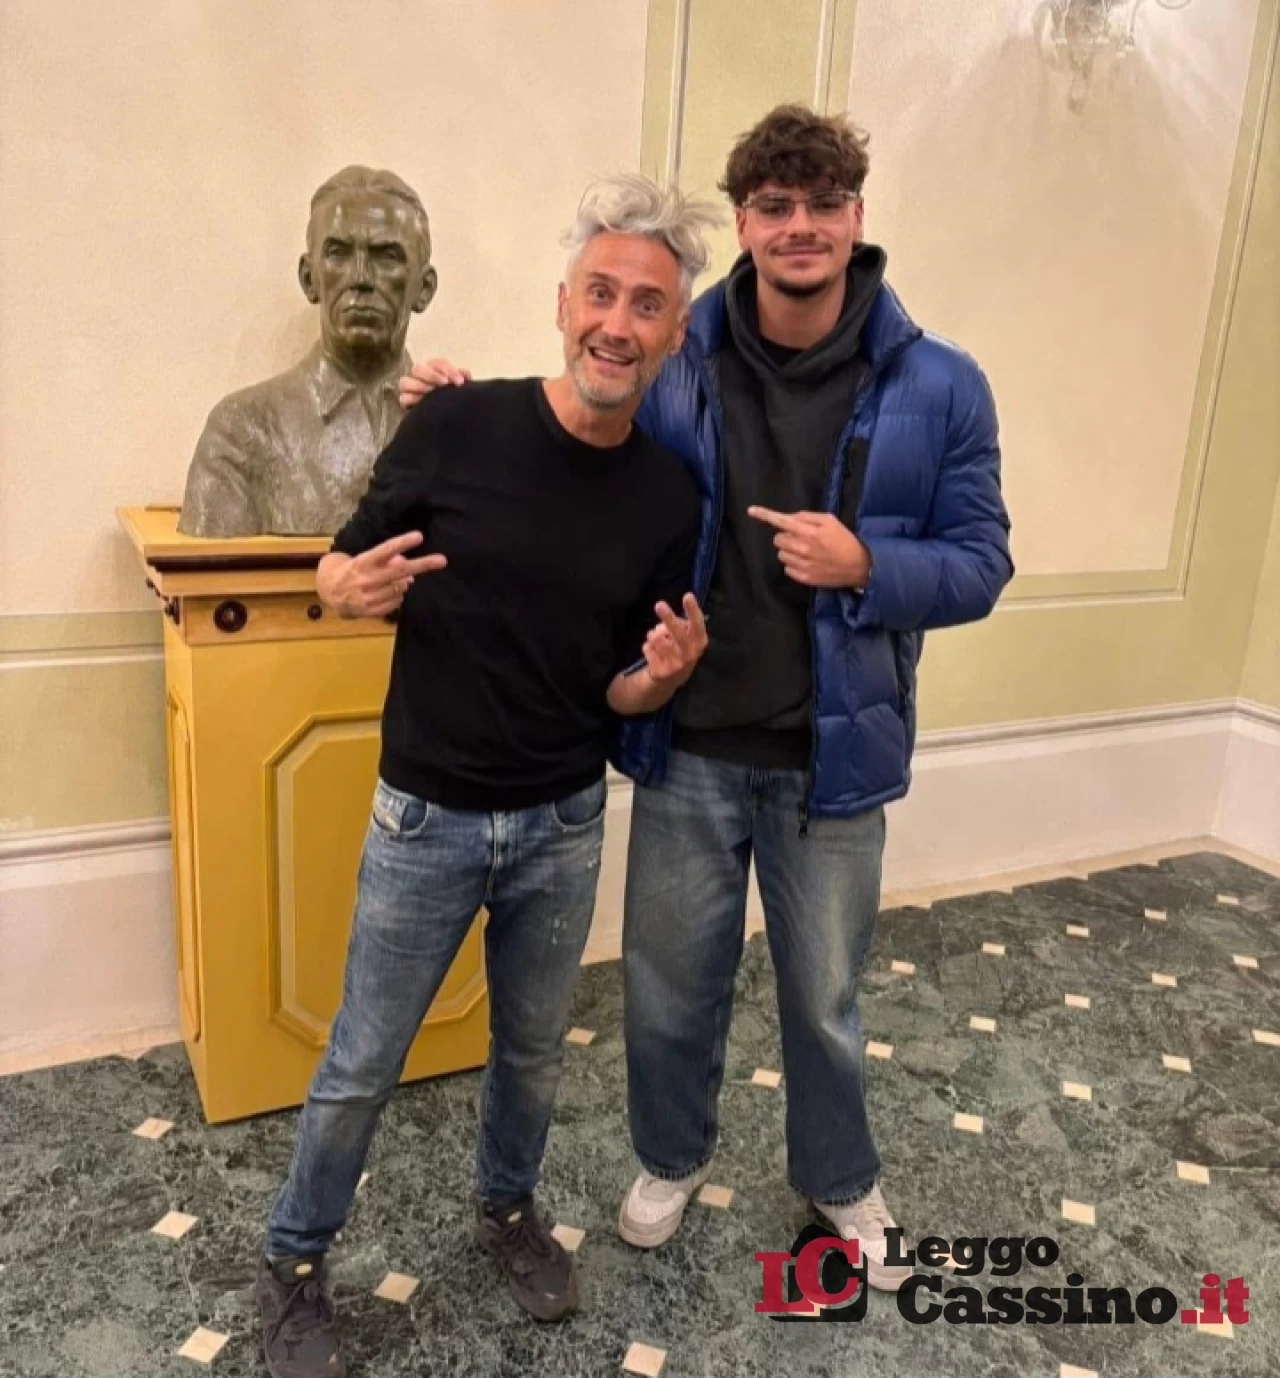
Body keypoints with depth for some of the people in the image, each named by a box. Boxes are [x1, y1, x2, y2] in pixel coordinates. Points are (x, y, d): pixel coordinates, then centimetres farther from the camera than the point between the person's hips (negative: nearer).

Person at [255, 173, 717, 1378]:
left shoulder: (667, 495, -5)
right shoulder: (455, 425, -14)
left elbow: (621, 692, 2)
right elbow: (336, 575, -4)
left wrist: (663, 676, -20)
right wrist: (356, 588, -27)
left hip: (564, 824, 3)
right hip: (426, 819, -2)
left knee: (532, 1047, 22)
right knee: (362, 1065, 13)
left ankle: (507, 1209, 51)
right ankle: (293, 1263, 39)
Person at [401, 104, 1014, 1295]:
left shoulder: (939, 388, -7)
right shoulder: (669, 371, -4)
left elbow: (980, 564, -2)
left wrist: (865, 564, -22)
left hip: (833, 759, 0)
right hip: (687, 753, 1)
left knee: (824, 998, 19)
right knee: (669, 986, 18)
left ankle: (840, 1178, 48)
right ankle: (671, 1158, 48)